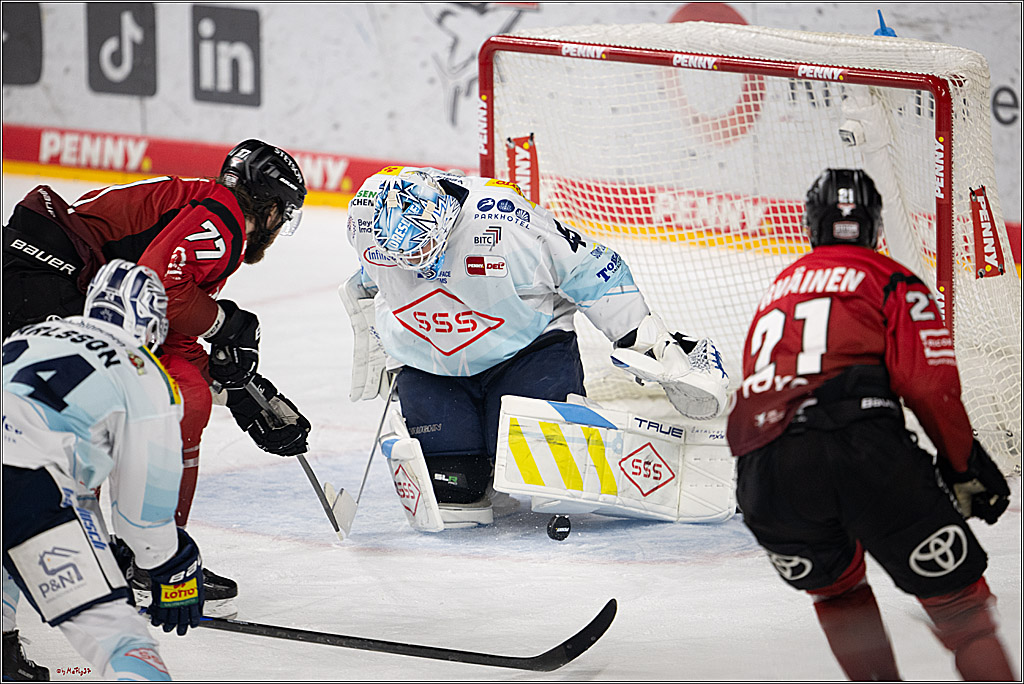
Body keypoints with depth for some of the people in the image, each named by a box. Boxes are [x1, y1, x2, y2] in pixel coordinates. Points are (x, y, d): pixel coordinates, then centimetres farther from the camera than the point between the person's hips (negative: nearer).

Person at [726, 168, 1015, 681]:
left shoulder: (777, 289, 31)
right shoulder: (888, 279, 14)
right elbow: (929, 385, 0)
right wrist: (967, 468, 10)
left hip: (760, 471, 5)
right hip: (858, 449, -5)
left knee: (836, 588, 28)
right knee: (957, 593, 4)